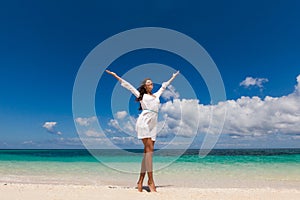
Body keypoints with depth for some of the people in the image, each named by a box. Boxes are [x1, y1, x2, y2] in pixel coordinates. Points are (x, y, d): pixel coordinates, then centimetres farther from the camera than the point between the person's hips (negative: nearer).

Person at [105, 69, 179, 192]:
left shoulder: (157, 95, 29)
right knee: (149, 148, -15)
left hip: (153, 123, 5)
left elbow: (164, 86, 41)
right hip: (144, 121, -5)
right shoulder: (141, 95, 17)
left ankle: (141, 180, 3)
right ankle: (150, 181, -13)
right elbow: (127, 85, 19)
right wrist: (116, 76, 19)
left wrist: (173, 77, 52)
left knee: (148, 150, -2)